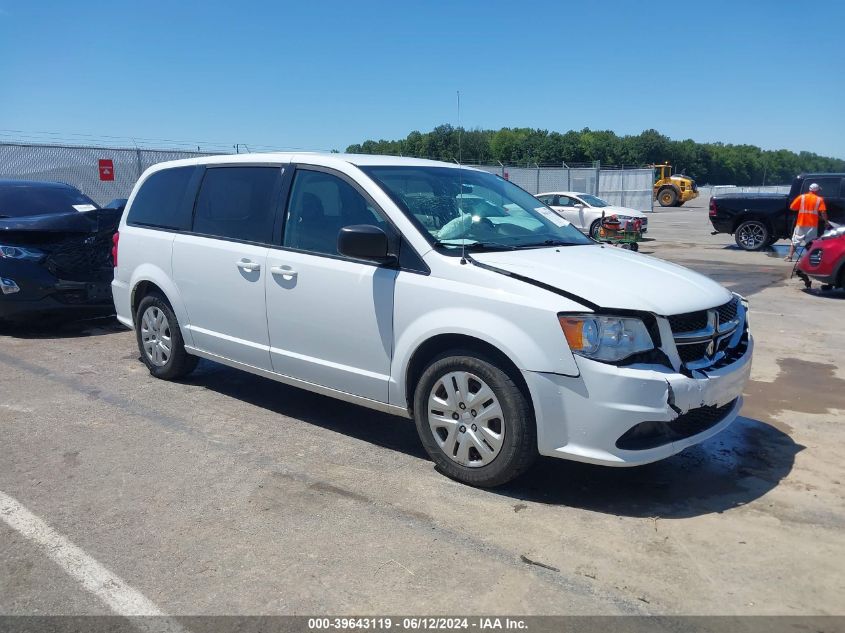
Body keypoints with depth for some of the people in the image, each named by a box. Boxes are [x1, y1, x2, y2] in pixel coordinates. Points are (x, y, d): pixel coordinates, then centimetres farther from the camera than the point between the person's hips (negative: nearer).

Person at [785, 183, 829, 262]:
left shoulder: (802, 197, 0)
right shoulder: (819, 199, -1)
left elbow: (792, 207, -3)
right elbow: (823, 212, -9)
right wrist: (826, 222, 1)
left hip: (801, 224, 0)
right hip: (812, 225, 0)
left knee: (795, 241, 7)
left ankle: (789, 256, 0)